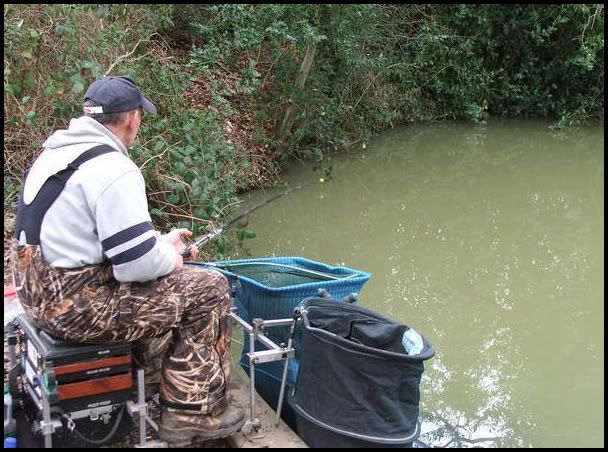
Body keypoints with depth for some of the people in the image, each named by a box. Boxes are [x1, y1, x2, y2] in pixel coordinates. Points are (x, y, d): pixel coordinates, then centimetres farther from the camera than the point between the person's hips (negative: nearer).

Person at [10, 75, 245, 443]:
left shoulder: (57, 151, 9)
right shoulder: (113, 169, -21)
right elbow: (137, 265, -22)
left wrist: (161, 242, 19)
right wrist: (171, 260, -1)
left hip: (40, 290, 10)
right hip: (78, 305, -10)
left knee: (171, 288, 26)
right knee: (210, 291, 1)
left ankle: (158, 380, 33)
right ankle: (197, 412, 11)